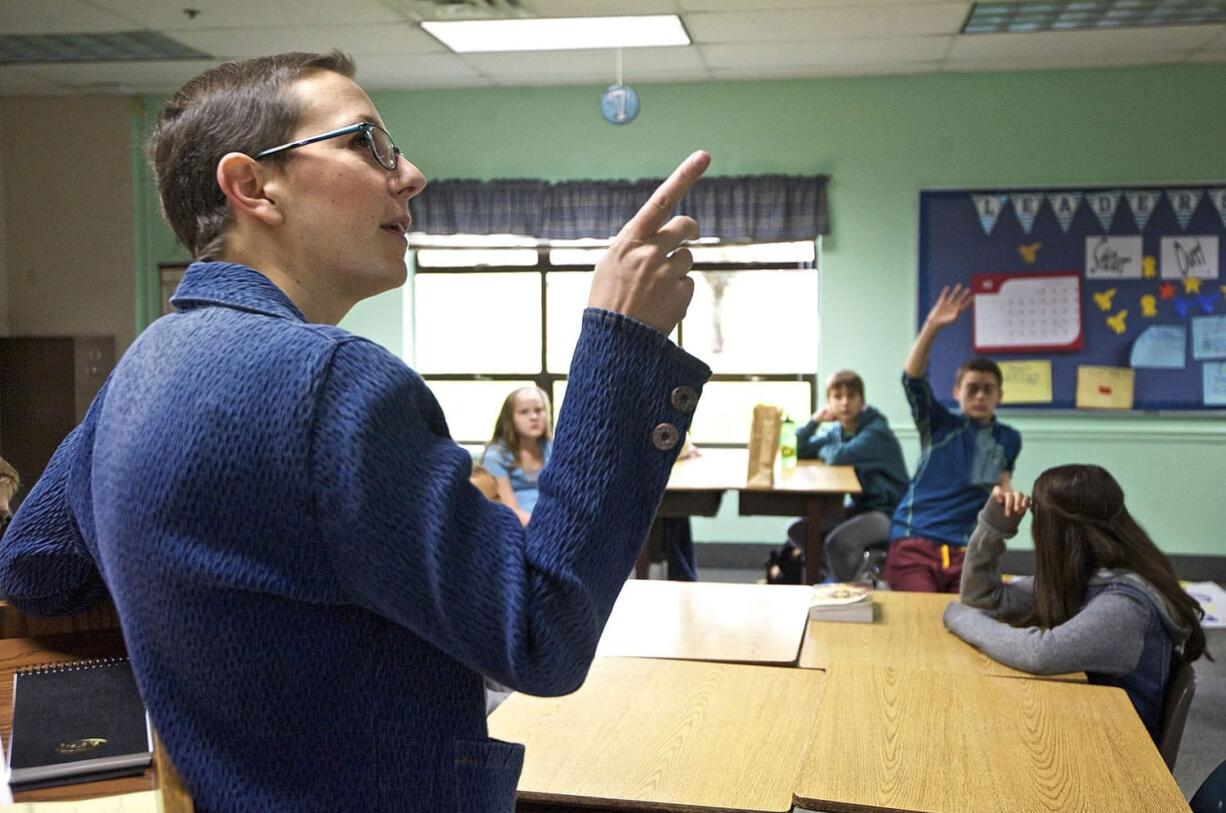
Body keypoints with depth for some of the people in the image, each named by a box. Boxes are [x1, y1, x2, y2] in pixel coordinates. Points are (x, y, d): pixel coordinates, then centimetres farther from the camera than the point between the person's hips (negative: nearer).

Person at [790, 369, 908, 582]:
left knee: (837, 541, -30)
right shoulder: (837, 431, 7)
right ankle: (839, 577, 14)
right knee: (799, 531, 0)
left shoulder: (876, 431, -16)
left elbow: (841, 456, -31)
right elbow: (796, 451, 5)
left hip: (887, 512, -8)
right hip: (860, 508, 8)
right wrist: (815, 420, -5)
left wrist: (823, 449, -8)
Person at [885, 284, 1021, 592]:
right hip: (914, 542, -2)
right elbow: (912, 379, -7)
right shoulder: (938, 425, 8)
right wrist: (932, 327, -18)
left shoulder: (1009, 439, 14)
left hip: (966, 550, 2)